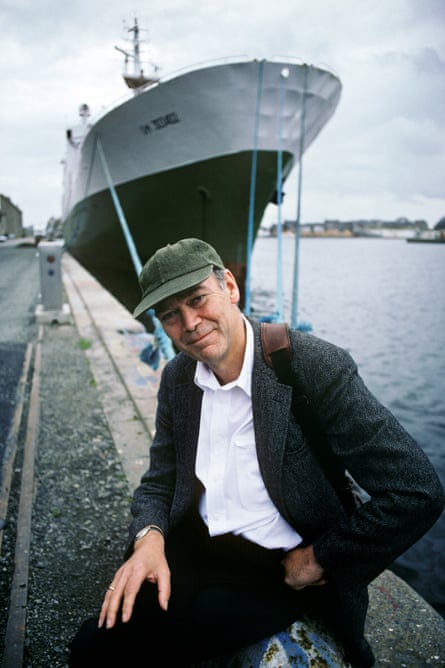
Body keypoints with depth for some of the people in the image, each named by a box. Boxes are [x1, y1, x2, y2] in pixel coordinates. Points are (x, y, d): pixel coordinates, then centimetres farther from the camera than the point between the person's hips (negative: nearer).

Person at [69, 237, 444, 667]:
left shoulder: (316, 367, -21)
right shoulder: (176, 377, -1)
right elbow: (159, 483, 7)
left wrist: (319, 560, -14)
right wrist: (149, 538, -14)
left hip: (279, 571, -5)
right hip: (193, 548, 6)